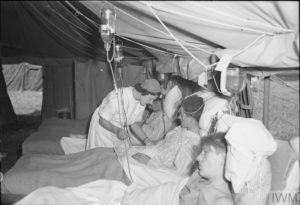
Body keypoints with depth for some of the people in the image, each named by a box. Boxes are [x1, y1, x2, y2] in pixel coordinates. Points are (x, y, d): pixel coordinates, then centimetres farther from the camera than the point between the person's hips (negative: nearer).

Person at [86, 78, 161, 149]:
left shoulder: (142, 100, -13)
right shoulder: (117, 98, -34)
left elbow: (134, 123, -2)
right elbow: (102, 120, -24)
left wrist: (146, 141, -11)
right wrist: (117, 130, -39)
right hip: (101, 126, -6)